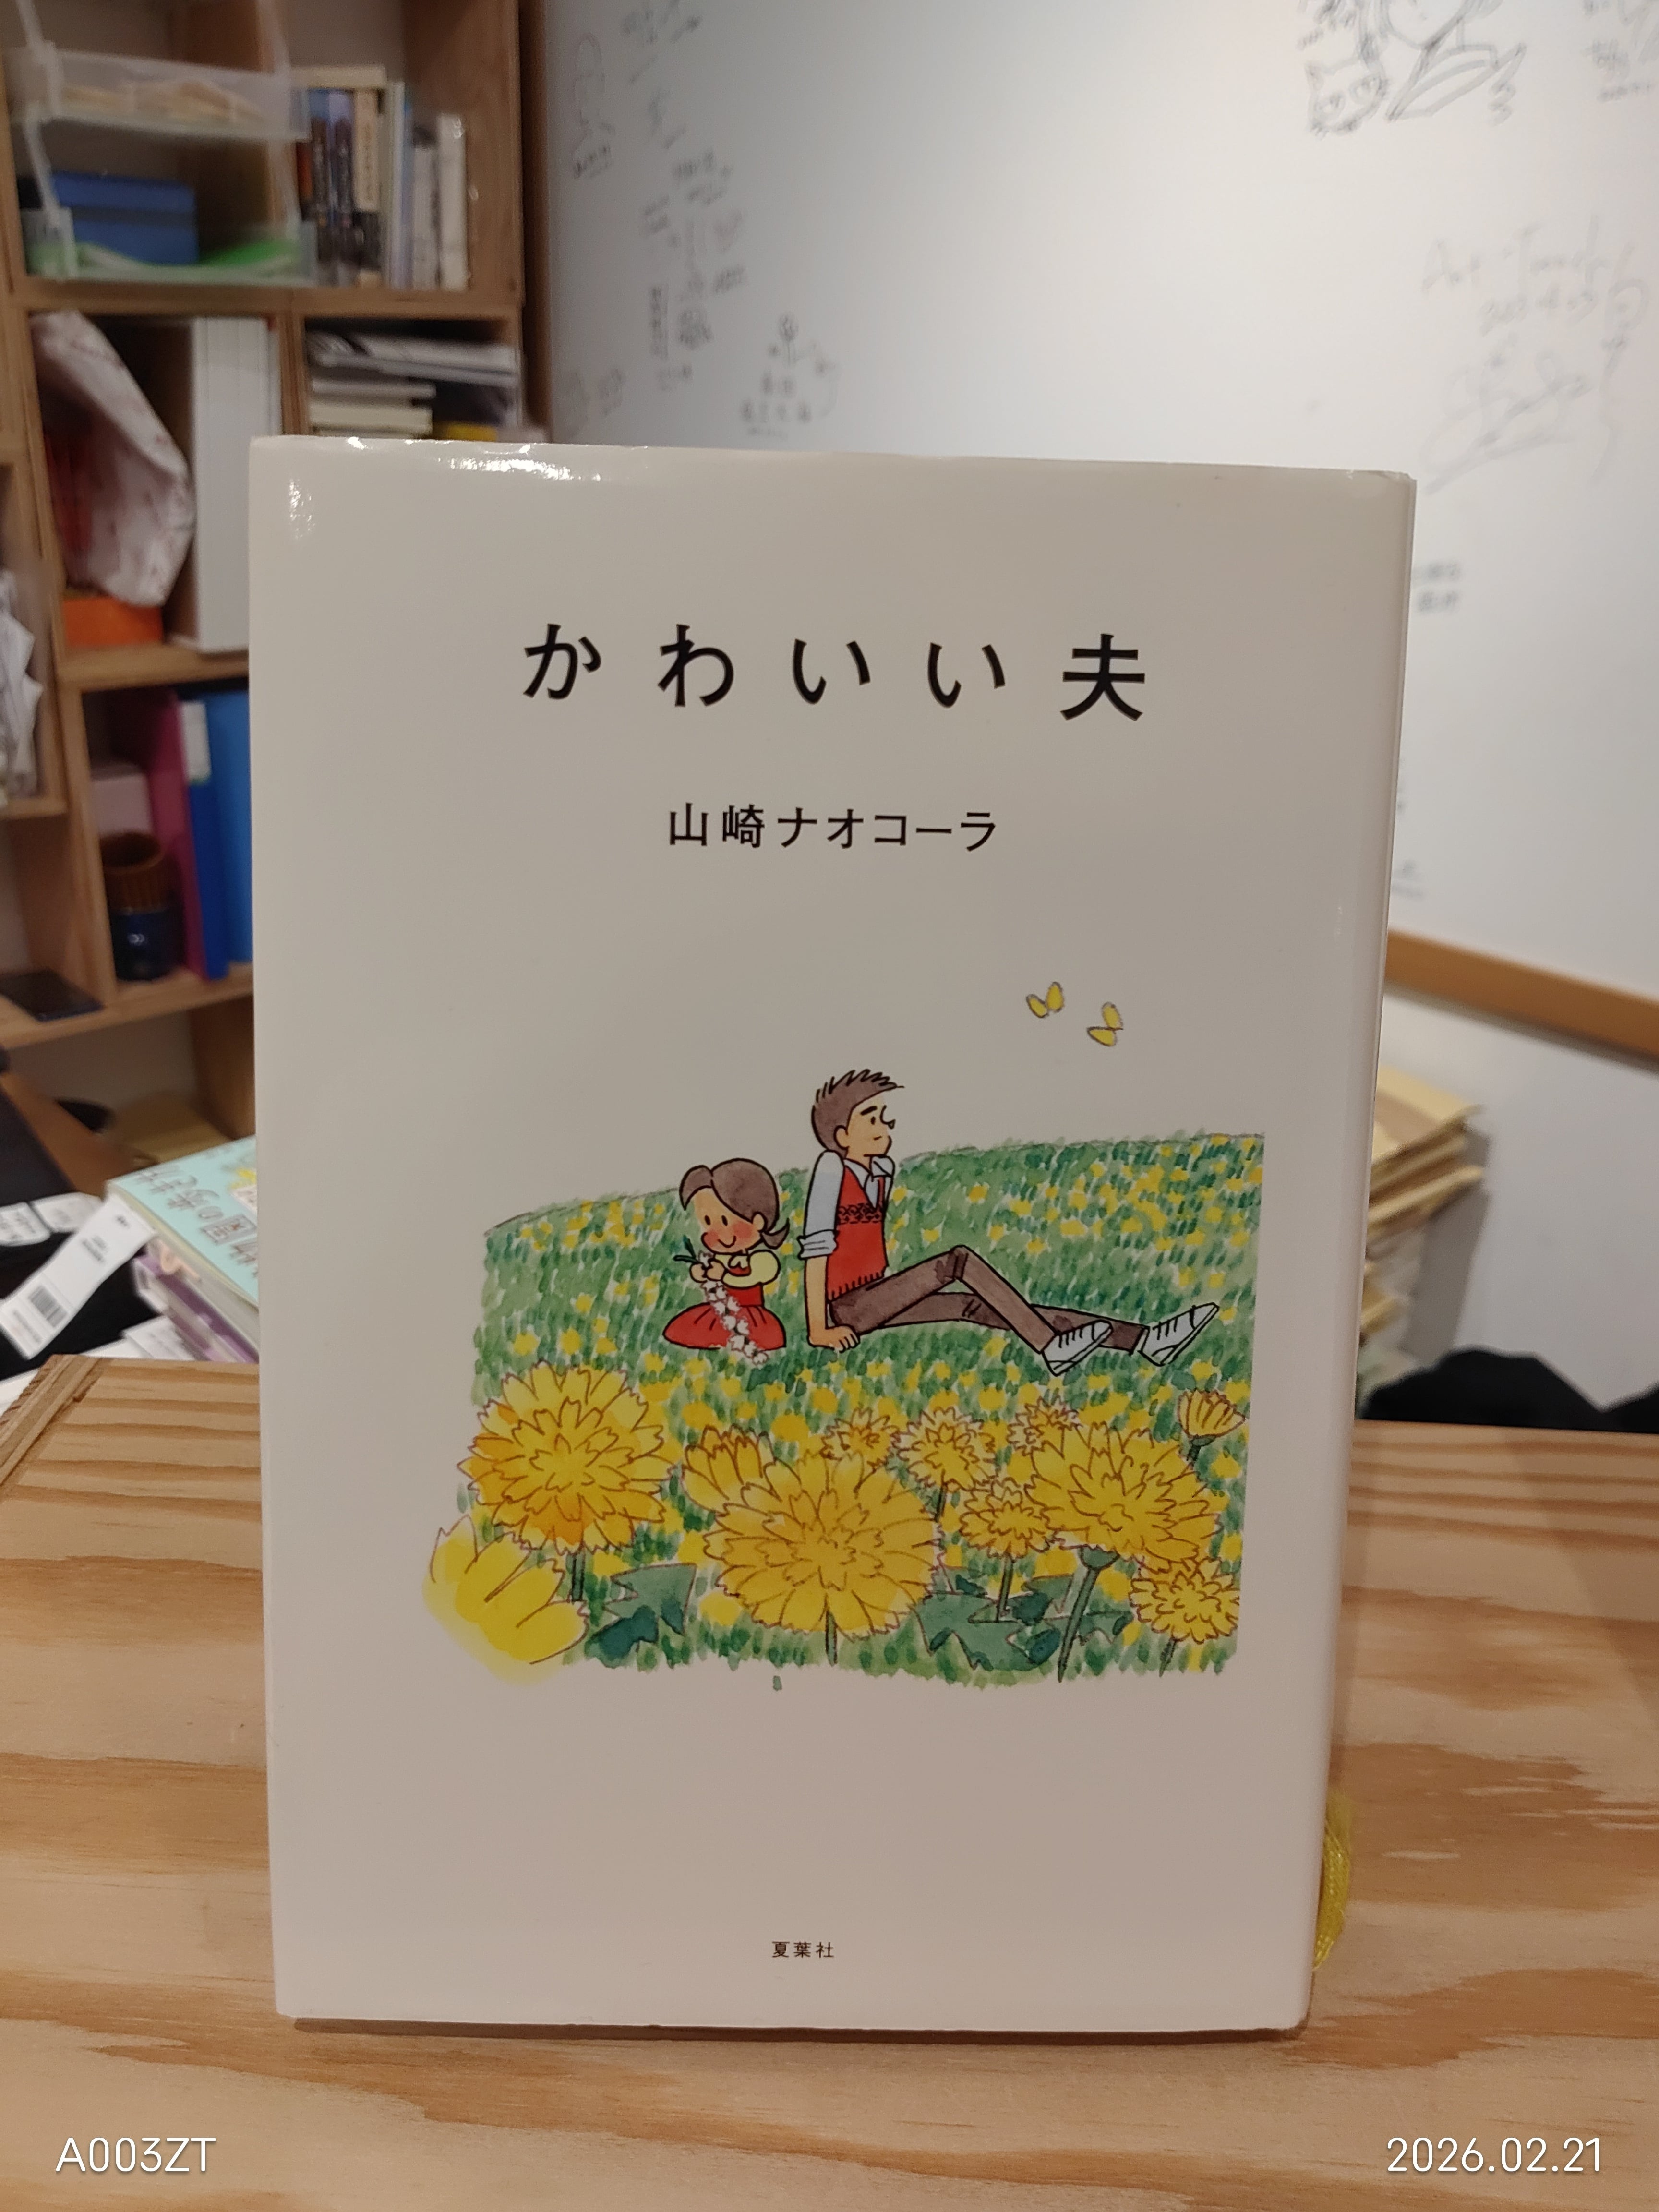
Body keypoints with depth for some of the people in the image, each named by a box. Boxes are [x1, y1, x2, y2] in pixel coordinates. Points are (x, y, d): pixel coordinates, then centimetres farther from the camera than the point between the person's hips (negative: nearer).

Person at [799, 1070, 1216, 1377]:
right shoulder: (832, 1168, -13)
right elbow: (817, 1247, -17)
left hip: (876, 1299, 7)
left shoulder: (881, 1170, 10)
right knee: (959, 1261, -24)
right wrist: (819, 1330, -19)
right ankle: (1051, 1349, -29)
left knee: (986, 1309, -8)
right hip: (849, 1309, -7)